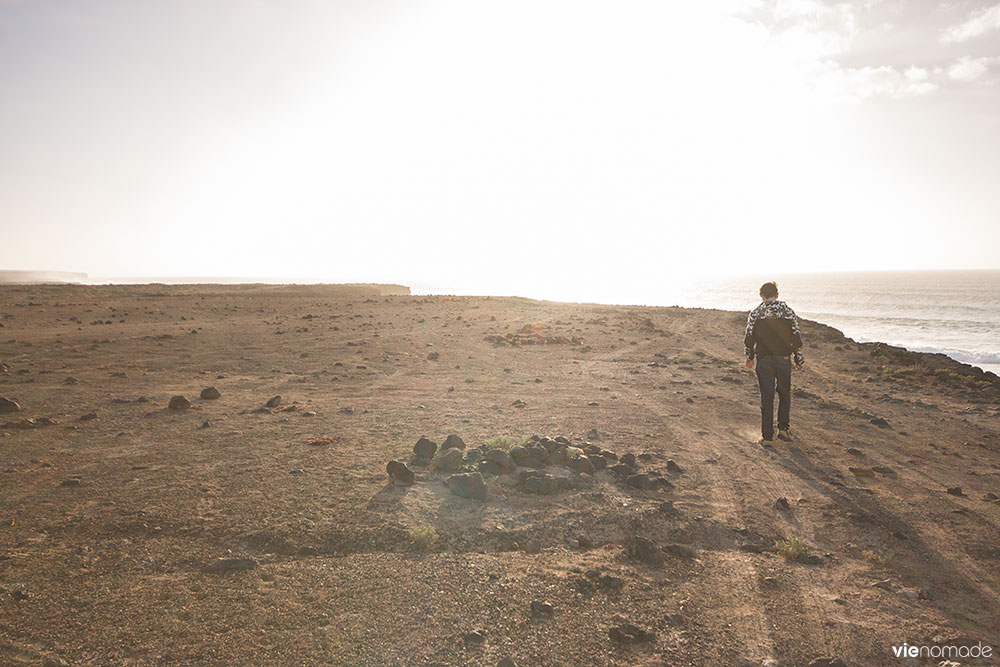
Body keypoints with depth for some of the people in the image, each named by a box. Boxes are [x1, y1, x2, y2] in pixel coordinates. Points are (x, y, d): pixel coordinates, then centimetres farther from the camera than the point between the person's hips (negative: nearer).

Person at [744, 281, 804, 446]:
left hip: (764, 360, 0)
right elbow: (796, 338, 1)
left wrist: (749, 358, 17)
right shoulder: (788, 312, 0)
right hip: (783, 358, 0)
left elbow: (749, 339, 2)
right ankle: (783, 428, 11)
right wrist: (799, 360, 11)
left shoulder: (755, 313, 0)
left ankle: (767, 436, 7)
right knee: (784, 394, 19)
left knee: (766, 398, 5)